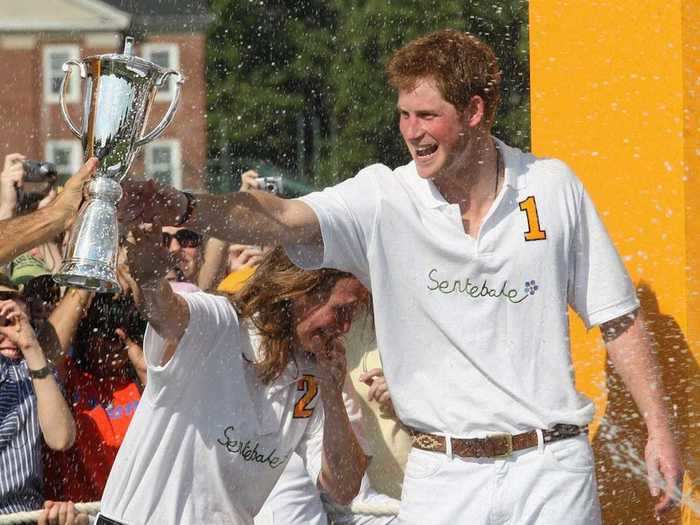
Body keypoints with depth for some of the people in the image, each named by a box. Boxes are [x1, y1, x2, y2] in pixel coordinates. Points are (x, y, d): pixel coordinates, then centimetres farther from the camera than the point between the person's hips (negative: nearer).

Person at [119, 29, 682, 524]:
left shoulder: (553, 188, 1)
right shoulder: (383, 200, -3)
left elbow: (619, 319, 7)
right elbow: (280, 219, -20)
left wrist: (658, 428, 4)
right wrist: (183, 207, -38)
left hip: (550, 468, 0)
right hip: (442, 476, 0)